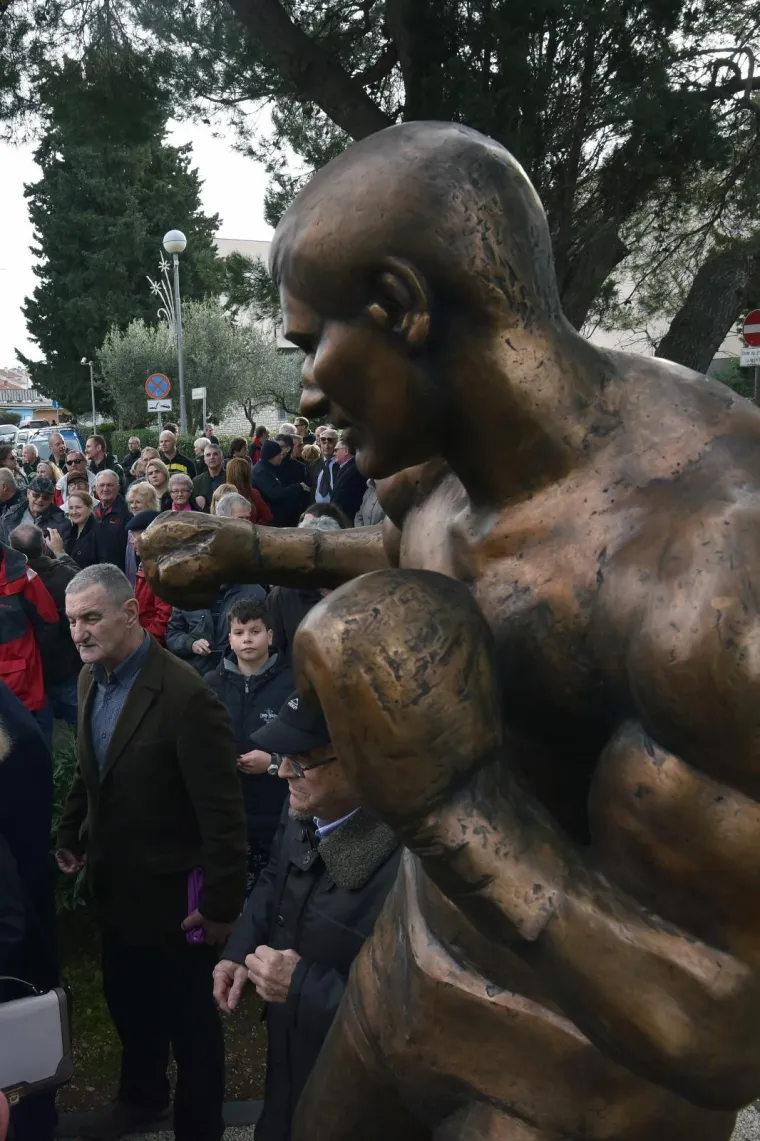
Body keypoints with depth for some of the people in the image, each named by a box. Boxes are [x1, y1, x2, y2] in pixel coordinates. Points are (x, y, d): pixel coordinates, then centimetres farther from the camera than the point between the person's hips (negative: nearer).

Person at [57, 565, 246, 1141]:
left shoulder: (186, 695, -29)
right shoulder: (91, 678, -3)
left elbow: (223, 809, -25)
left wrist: (221, 902, -20)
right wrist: (70, 836, 12)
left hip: (172, 891, -7)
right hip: (114, 882, 8)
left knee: (188, 1017, 13)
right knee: (126, 1000, 27)